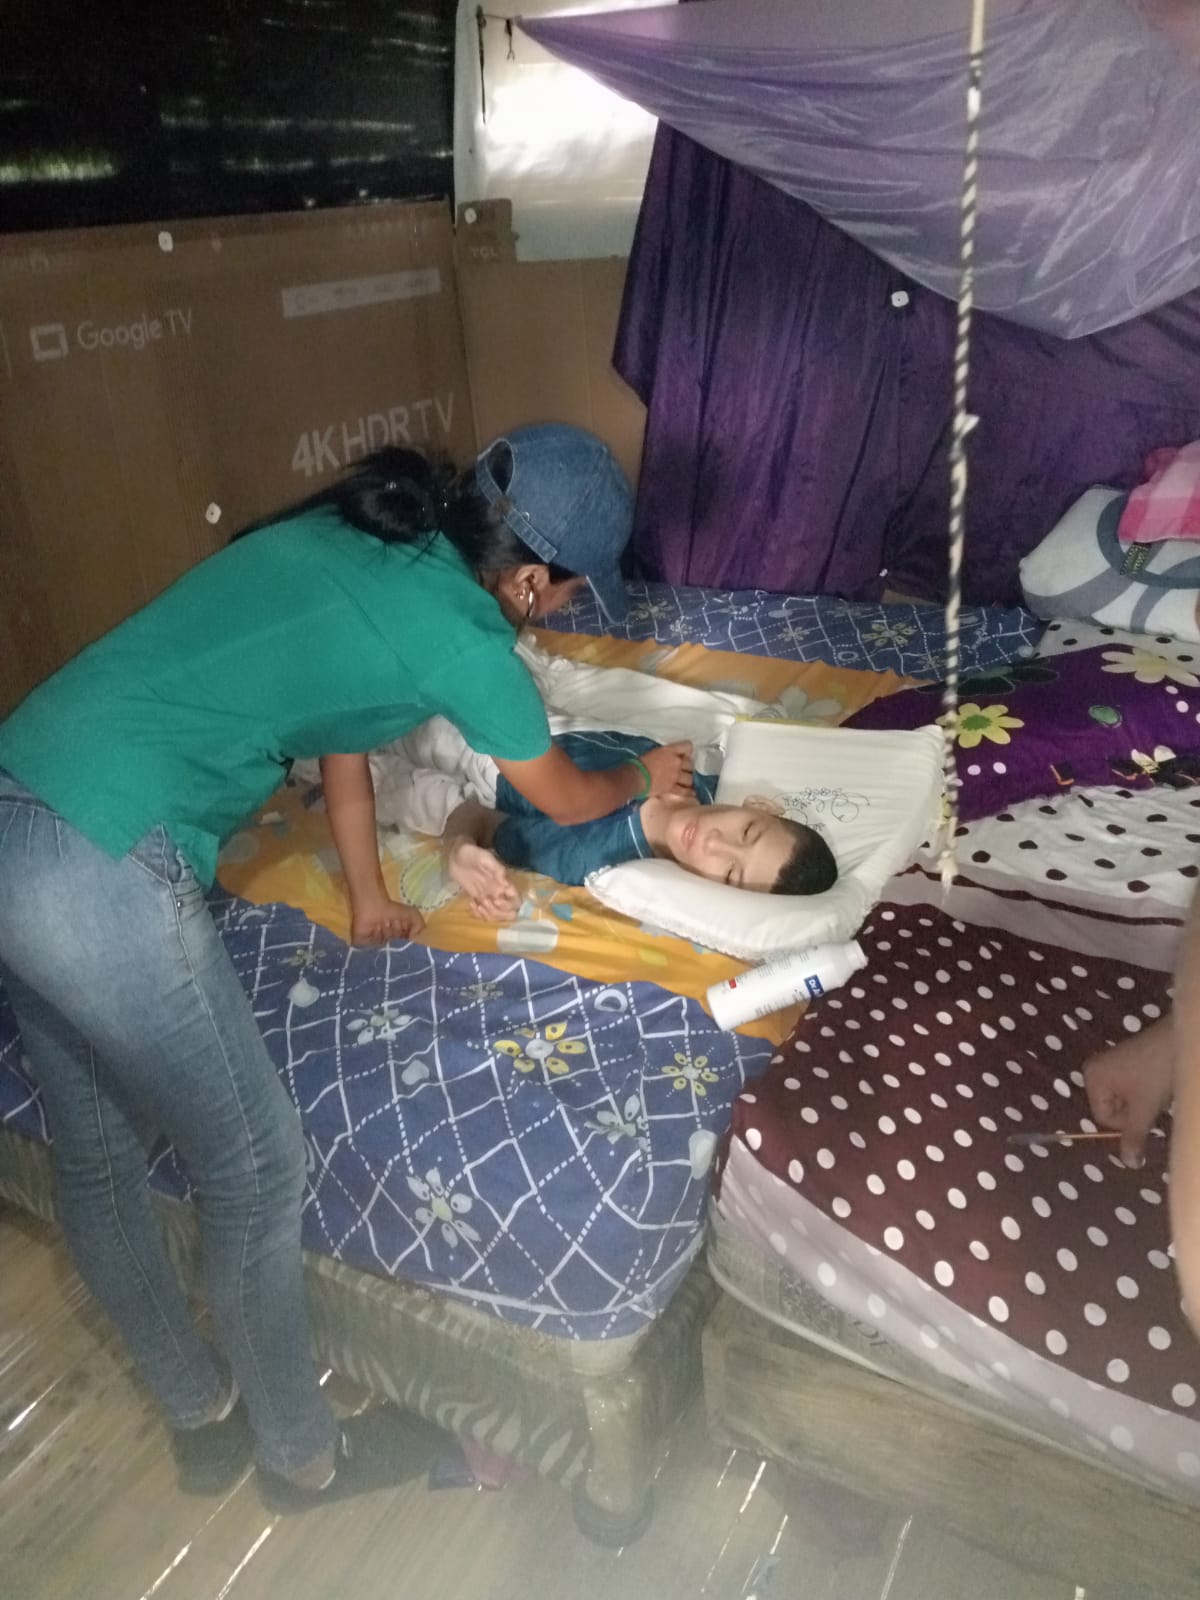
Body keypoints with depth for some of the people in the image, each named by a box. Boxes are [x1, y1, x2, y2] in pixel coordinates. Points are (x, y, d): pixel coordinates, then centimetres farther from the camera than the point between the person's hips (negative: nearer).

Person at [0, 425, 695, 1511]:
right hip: (101, 870, -10)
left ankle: (202, 1413, 48)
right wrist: (644, 779, 31)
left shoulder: (342, 532, 15)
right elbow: (566, 799, 9)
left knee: (97, 1156, 23)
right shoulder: (462, 634, -9)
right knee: (258, 1169, 10)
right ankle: (302, 1456, 36)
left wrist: (368, 896, 36)